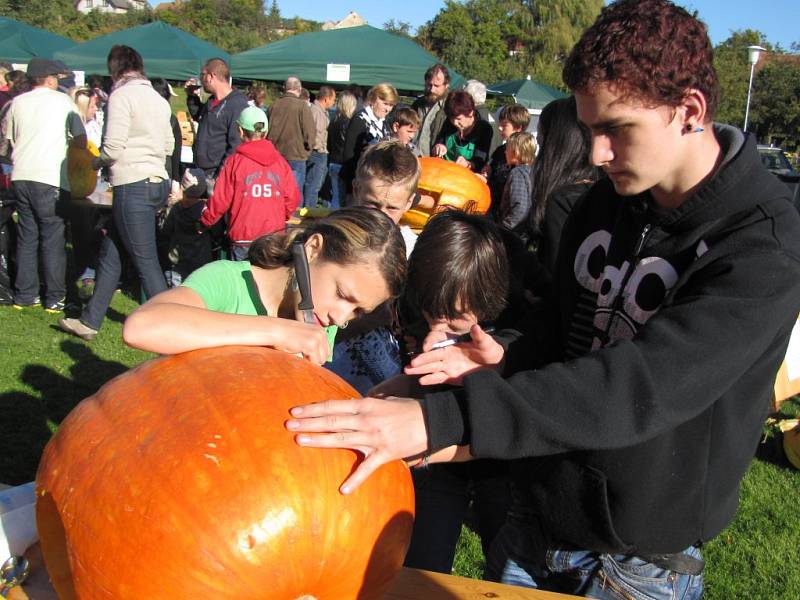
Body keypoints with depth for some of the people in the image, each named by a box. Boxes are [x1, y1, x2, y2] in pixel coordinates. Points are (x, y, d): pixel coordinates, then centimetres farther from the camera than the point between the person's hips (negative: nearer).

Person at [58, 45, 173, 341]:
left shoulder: (121, 96, -9)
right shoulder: (158, 98, 13)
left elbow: (113, 149, -14)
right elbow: (169, 146, 16)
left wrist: (95, 162, 5)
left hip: (133, 186, -9)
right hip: (157, 181, 9)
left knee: (146, 262, -3)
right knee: (109, 252, 16)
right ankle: (89, 321, 25)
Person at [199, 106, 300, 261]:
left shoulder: (234, 161, -5)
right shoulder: (279, 161, 2)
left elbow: (220, 201, -4)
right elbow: (293, 198, 2)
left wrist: (205, 220, 13)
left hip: (243, 238, -2)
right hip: (275, 237, 2)